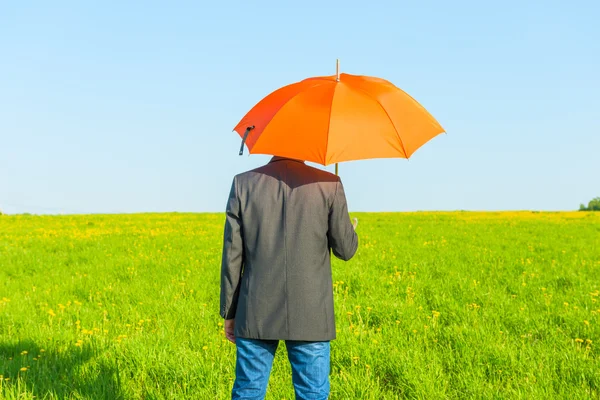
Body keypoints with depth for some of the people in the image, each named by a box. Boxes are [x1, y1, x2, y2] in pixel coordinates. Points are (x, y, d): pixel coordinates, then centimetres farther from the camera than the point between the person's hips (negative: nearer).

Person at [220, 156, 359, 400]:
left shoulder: (244, 183, -1)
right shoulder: (329, 184, -4)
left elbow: (232, 255, 0)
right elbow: (345, 250, 1)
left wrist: (229, 313, 8)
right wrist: (351, 231, 25)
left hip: (257, 315, 1)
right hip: (310, 316, -1)